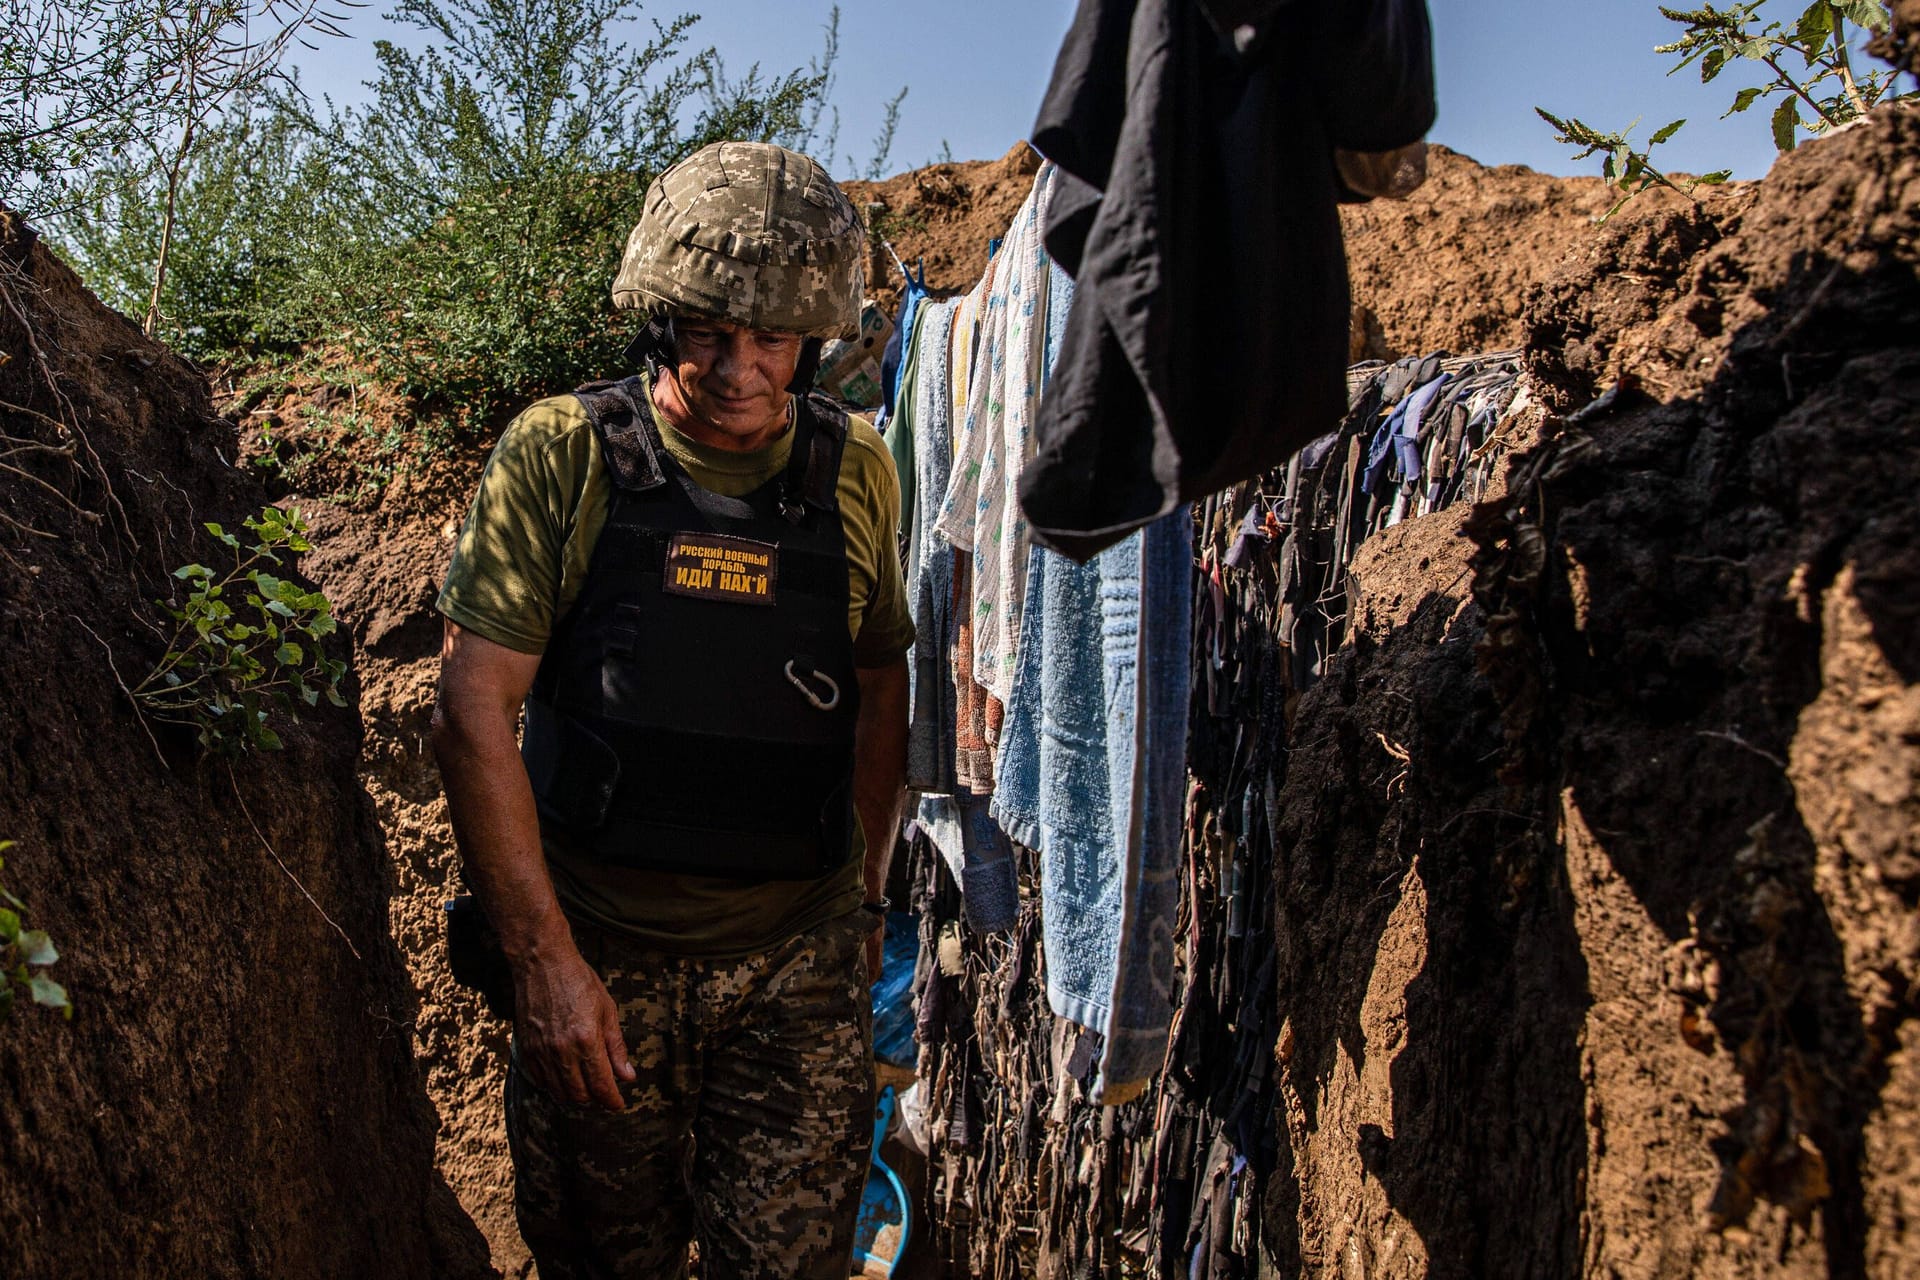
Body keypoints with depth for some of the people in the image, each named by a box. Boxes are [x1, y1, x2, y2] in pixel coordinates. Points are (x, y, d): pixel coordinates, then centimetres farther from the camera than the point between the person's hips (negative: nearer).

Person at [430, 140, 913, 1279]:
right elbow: (476, 712, -9)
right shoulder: (562, 454, -7)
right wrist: (545, 957, -13)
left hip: (801, 957, 1)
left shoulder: (857, 473, 0)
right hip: (598, 947, 0)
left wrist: (868, 892, 13)